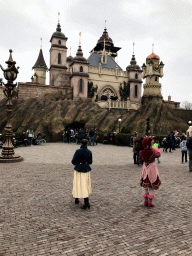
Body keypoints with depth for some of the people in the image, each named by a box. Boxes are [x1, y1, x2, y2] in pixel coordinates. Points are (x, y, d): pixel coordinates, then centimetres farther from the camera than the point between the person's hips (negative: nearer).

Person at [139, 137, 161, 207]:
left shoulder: (141, 153, -9)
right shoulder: (152, 152, -22)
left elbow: (141, 162, 1)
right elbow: (158, 155, 1)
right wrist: (152, 149, 11)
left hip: (144, 170, 5)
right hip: (152, 170, -4)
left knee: (145, 186, 18)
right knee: (151, 187, 9)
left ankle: (145, 201, 26)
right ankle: (150, 202, 16)